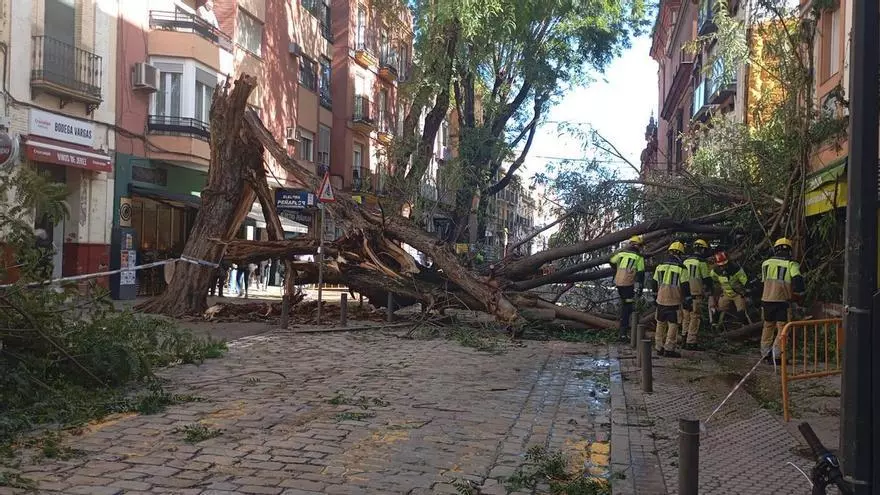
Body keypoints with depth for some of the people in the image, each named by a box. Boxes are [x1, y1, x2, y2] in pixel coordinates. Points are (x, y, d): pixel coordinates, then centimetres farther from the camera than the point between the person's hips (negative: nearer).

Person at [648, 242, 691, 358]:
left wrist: (656, 294, 27)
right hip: (674, 302, -5)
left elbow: (654, 284, 14)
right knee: (673, 324, 0)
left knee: (660, 324, 14)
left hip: (661, 300, 5)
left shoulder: (660, 266, 7)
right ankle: (669, 349, -1)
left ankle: (659, 348, 19)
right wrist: (688, 300, -1)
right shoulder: (681, 268, -8)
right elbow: (685, 287, -9)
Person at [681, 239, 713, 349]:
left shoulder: (686, 261, 12)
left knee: (686, 317, 13)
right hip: (696, 294, -6)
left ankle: (685, 339, 17)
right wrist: (710, 291, 5)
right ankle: (691, 342, -3)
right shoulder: (701, 262, -9)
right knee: (695, 317, -2)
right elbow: (707, 278, -8)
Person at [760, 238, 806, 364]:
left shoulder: (766, 263, 8)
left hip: (767, 300, 4)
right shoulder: (791, 264, -5)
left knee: (768, 327, 17)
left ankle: (765, 353, 24)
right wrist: (799, 293, -1)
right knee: (782, 328, 2)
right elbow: (798, 280, -18)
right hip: (783, 301, -4)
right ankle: (776, 356, -5)